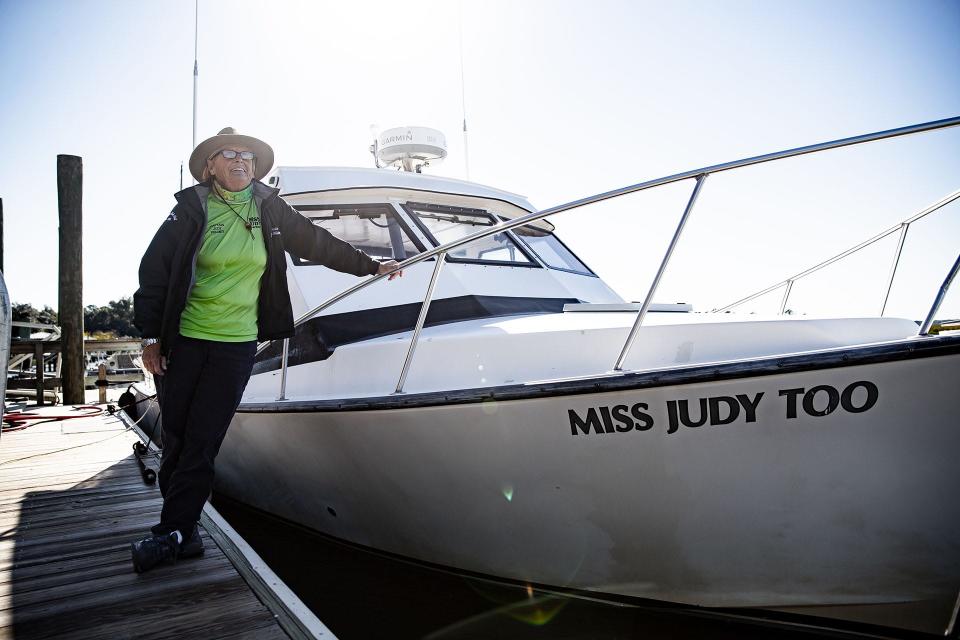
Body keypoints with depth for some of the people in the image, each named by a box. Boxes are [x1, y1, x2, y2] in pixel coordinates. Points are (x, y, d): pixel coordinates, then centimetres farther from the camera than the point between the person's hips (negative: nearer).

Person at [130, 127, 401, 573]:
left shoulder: (269, 210, 6)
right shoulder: (193, 209, 0)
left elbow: (318, 244, 15)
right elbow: (154, 269, 1)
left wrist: (372, 266, 19)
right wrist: (150, 335, -3)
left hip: (237, 345, 1)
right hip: (183, 341, 0)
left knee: (201, 444, -1)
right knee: (176, 440, 5)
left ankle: (171, 533, 8)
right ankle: (184, 532, 19)